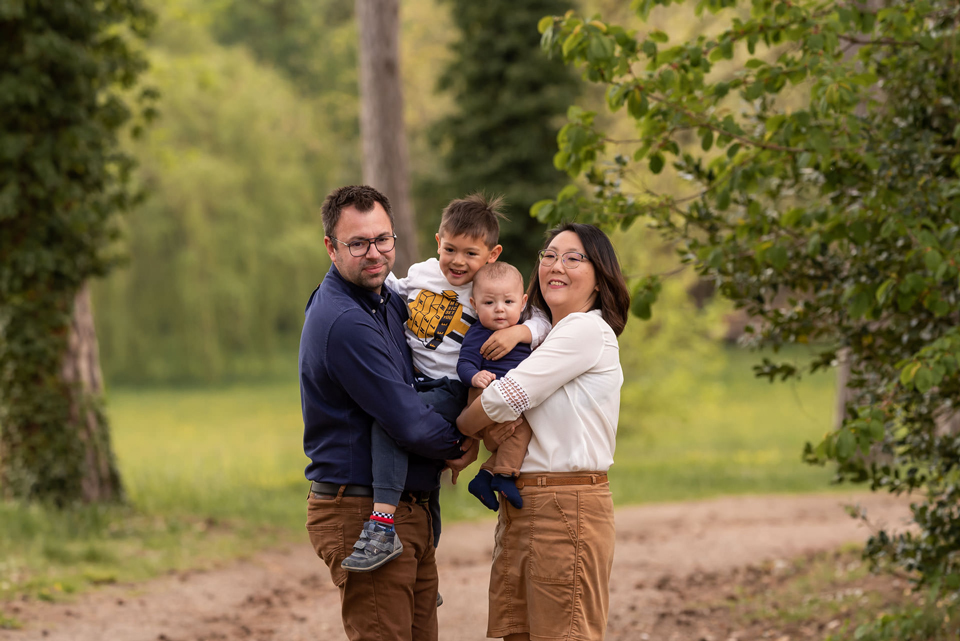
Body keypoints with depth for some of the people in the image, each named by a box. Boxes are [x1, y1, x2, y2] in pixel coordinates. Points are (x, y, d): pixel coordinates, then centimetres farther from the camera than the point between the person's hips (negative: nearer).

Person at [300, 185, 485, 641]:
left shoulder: (386, 300, 11)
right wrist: (457, 446, 1)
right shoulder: (343, 323, -20)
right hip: (363, 513, -10)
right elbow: (407, 422, -20)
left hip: (409, 514, 10)